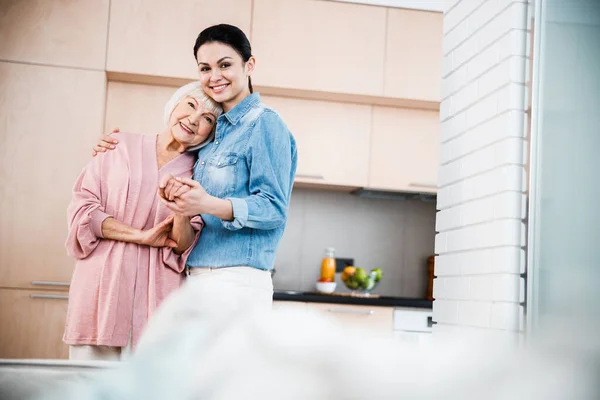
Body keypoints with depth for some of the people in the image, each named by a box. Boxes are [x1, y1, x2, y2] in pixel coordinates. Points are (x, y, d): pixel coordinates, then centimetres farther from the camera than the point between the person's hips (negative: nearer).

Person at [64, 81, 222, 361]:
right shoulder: (121, 147, 9)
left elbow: (185, 247, 3)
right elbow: (82, 208, 2)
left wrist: (182, 209, -17)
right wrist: (142, 236, -5)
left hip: (156, 296, 1)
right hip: (101, 287, 0)